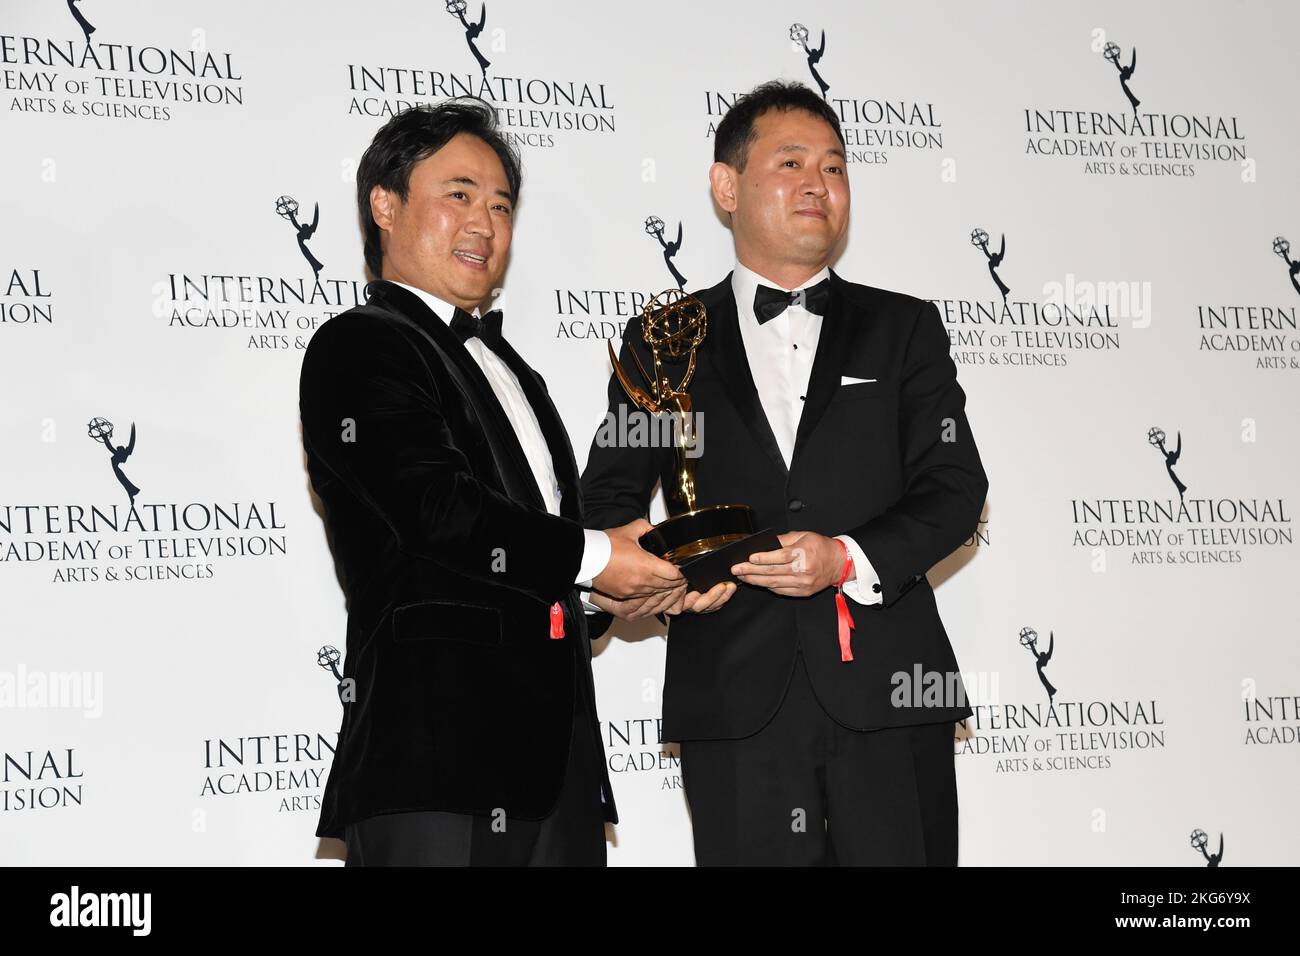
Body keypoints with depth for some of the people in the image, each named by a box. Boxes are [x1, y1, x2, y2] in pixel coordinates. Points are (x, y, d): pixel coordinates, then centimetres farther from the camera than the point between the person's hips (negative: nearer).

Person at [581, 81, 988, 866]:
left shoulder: (905, 329, 12)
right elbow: (611, 497, 12)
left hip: (887, 690, 1)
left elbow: (957, 489, 3)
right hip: (735, 703, 0)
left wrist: (850, 559, -14)